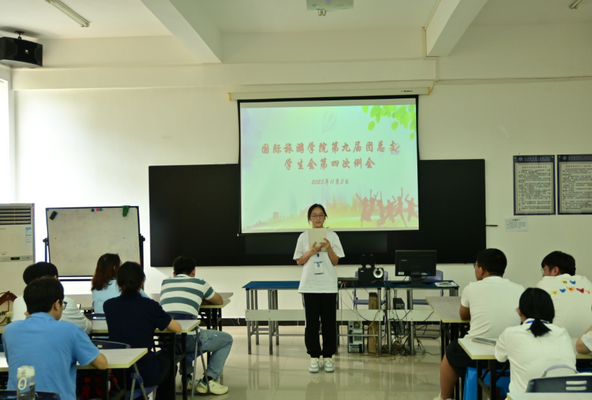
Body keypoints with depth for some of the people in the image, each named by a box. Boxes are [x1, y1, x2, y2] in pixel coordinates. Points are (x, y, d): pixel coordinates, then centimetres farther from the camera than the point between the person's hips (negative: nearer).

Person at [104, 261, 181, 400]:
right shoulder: (150, 306, -15)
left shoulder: (108, 305, -4)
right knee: (166, 357, 32)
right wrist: (158, 321, 13)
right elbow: (177, 328, -4)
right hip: (145, 375, -4)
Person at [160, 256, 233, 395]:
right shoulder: (200, 283, 11)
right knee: (227, 339, 18)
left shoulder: (165, 283, 21)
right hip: (187, 339, -5)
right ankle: (208, 381, 12)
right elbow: (219, 301, 28)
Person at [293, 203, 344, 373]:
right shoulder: (304, 237, 4)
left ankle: (328, 356, 14)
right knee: (311, 322, 3)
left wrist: (329, 249, -14)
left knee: (329, 321, 3)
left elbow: (335, 262, 3)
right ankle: (314, 356, 13)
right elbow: (299, 261, 5)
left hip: (328, 285, 0)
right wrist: (311, 252, -11)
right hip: (309, 285, 0)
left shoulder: (332, 236, 3)